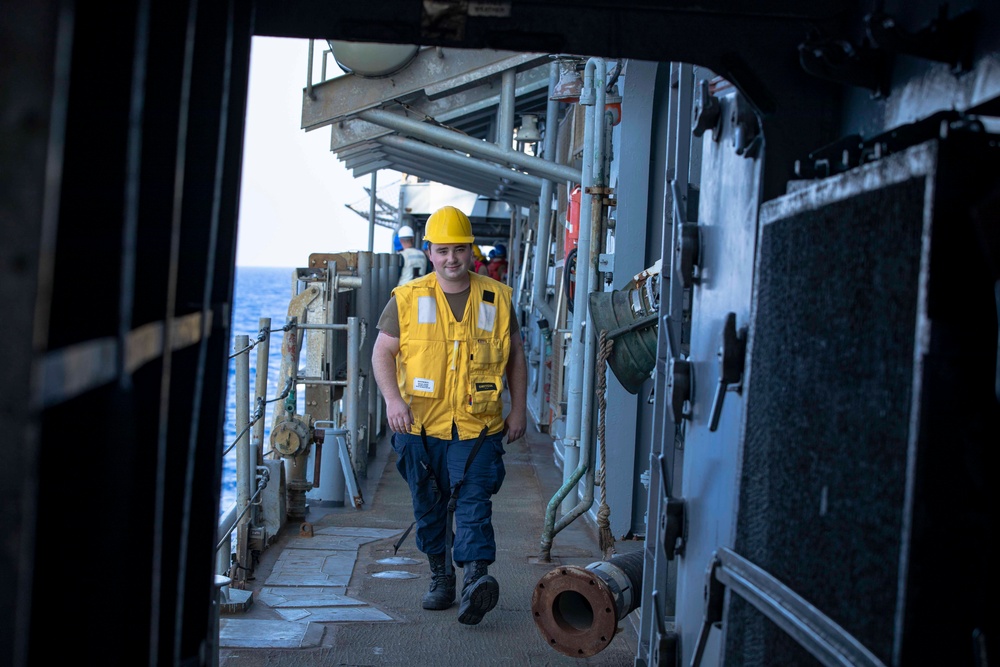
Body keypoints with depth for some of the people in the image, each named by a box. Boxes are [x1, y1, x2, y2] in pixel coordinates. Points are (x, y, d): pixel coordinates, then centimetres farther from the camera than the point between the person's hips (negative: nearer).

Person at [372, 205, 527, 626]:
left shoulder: (497, 298, 6)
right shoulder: (407, 299, 3)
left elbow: (515, 356, 14)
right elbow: (382, 353, 4)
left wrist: (519, 409, 9)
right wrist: (393, 399, -12)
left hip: (478, 426, -1)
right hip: (420, 426, 1)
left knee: (473, 503, -14)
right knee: (429, 508, 10)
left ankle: (476, 578, -24)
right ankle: (441, 578, 24)